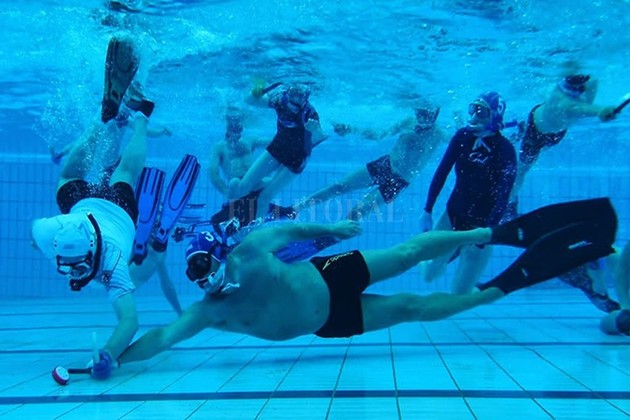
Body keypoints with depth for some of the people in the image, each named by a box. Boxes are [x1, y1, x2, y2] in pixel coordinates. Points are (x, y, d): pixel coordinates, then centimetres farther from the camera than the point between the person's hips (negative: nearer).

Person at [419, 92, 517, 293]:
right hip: (452, 215, 4)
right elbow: (441, 173, -3)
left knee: (458, 295, -2)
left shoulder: (505, 150, -17)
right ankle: (455, 250, 38)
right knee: (430, 274, 11)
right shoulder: (463, 136, -6)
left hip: (480, 223, -4)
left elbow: (502, 198, -21)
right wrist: (427, 211, -6)